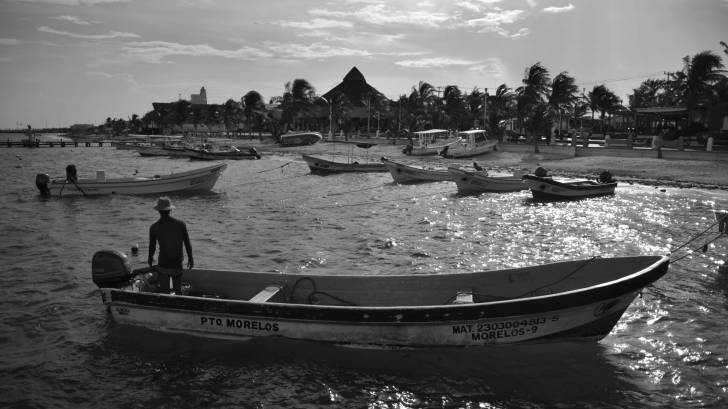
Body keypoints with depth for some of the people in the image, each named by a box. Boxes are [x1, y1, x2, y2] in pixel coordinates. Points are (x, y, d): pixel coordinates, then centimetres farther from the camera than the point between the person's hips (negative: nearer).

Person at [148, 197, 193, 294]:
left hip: (163, 266, -1)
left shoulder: (154, 227, -9)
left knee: (164, 293, 9)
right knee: (178, 290, 21)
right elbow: (187, 244, 0)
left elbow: (152, 246, 4)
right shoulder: (181, 224, -7)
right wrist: (190, 258, 16)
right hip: (178, 265, 1)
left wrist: (150, 258, 25)